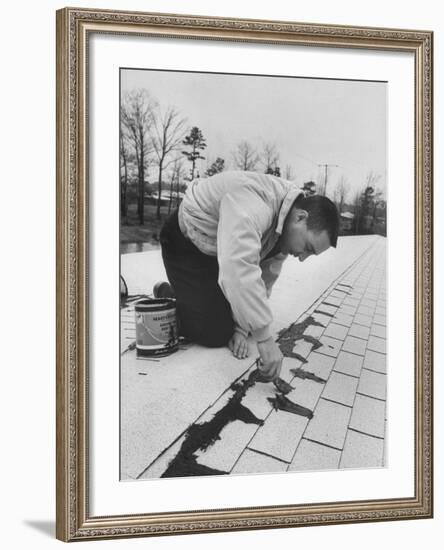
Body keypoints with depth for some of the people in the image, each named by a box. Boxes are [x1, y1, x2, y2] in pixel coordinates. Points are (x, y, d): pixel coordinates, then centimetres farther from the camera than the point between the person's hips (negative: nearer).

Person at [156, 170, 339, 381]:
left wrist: (241, 329, -10)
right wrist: (265, 340, -47)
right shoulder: (252, 207, -39)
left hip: (222, 250, 8)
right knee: (216, 333, -15)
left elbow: (265, 279, -3)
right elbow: (239, 271, -50)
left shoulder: (287, 229, -10)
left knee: (254, 318, 3)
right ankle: (167, 296, 11)